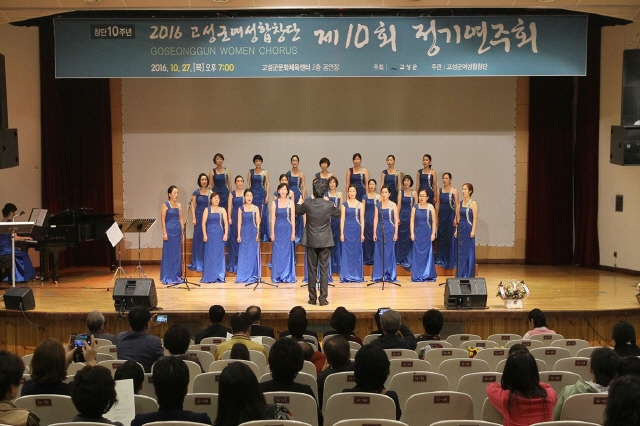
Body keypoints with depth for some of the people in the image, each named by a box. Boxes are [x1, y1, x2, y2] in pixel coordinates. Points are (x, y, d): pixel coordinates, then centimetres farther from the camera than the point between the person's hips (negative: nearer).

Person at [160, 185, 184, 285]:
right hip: (169, 231, -5)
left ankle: (177, 275, 16)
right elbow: (162, 219, -7)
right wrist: (164, 233, -14)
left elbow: (181, 219, 13)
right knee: (168, 253, -1)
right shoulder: (165, 205, -4)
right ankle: (168, 277, 4)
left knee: (177, 253, 8)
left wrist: (182, 232, 9)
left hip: (178, 231, 5)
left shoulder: (179, 205, 10)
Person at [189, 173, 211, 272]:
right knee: (198, 238, 1)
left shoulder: (211, 192, 6)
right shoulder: (196, 192, 2)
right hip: (199, 216, -1)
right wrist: (193, 218, -8)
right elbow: (193, 206, 1)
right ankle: (197, 263, 8)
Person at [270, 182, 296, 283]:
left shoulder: (291, 203, 1)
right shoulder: (274, 202, 3)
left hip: (288, 230, -1)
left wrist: (293, 232, -5)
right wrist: (272, 232, -4)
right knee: (277, 253, 3)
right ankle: (277, 276, 9)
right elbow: (273, 218, 2)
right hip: (278, 229, 1)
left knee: (288, 252, 2)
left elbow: (293, 218, 0)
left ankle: (288, 276, 9)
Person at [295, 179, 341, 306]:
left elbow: (297, 211, 14)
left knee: (312, 270, 8)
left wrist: (299, 203, 34)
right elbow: (338, 214, 14)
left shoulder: (307, 204, -8)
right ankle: (323, 298, 0)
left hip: (311, 241, 1)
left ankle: (312, 298, 11)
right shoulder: (329, 205, -8)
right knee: (324, 270, 2)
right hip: (325, 241, -1)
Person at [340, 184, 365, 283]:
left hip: (357, 230, 0)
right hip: (347, 229, 0)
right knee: (346, 252, 1)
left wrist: (362, 233, -3)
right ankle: (346, 276, 6)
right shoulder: (344, 204, 4)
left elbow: (362, 220, 3)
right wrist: (341, 233, -5)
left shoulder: (360, 205, 4)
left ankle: (357, 276, 10)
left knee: (357, 252, 3)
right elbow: (342, 219, 1)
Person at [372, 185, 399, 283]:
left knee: (389, 253, 0)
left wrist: (396, 233, -7)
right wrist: (374, 233, -1)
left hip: (390, 230, -2)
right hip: (380, 230, 2)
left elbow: (396, 220, -1)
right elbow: (375, 219, 6)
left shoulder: (393, 205, 0)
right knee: (379, 253, 3)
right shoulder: (378, 205, 7)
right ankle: (378, 275, 10)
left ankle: (389, 275, 8)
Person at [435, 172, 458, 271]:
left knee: (450, 237, -2)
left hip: (450, 215, -4)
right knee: (441, 237, 6)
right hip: (442, 215, 4)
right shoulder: (440, 190, 9)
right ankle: (441, 259, 16)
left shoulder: (454, 191, -3)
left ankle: (451, 260, 5)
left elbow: (457, 205, -6)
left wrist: (456, 218, -13)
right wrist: (436, 217, 7)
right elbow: (437, 205, 11)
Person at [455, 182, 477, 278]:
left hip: (468, 228, -6)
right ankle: (461, 275, 16)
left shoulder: (473, 204, -7)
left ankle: (468, 275, 4)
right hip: (461, 229, 6)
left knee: (469, 251, -2)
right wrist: (457, 230, 11)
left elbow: (475, 218, -11)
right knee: (460, 251, 9)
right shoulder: (460, 203, 11)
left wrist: (473, 230, -17)